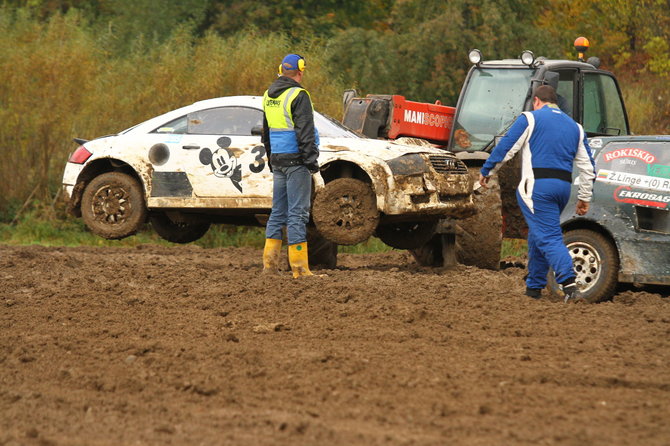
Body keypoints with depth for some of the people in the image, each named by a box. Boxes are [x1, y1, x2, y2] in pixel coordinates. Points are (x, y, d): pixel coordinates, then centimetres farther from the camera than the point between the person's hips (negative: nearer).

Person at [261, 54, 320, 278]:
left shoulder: (269, 95, 15)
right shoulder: (298, 95, -12)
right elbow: (305, 132, -17)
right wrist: (311, 160, -13)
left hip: (277, 160, 8)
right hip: (295, 159, -8)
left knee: (278, 211, 13)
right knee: (298, 213, -6)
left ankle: (270, 263, 11)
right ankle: (300, 268, -7)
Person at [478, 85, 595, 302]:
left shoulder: (530, 119, 1)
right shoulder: (575, 127, 18)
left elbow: (505, 148, -2)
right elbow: (588, 167, 17)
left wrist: (486, 171, 10)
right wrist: (584, 197, 24)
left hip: (537, 186, -6)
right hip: (563, 186, 6)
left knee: (548, 237, -11)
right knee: (538, 235, 19)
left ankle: (569, 283, -27)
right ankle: (534, 287, 23)